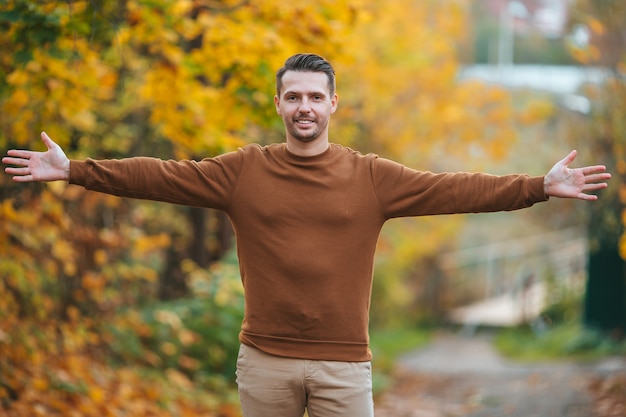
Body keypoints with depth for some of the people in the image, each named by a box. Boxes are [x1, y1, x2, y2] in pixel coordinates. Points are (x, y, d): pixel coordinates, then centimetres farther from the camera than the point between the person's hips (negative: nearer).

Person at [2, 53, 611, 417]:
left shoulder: (370, 177, 0)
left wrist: (541, 187, -15)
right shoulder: (244, 170, 2)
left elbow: (453, 189, -6)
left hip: (343, 362, -1)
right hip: (264, 358, 1)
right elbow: (160, 176, 1)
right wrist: (72, 171, -4)